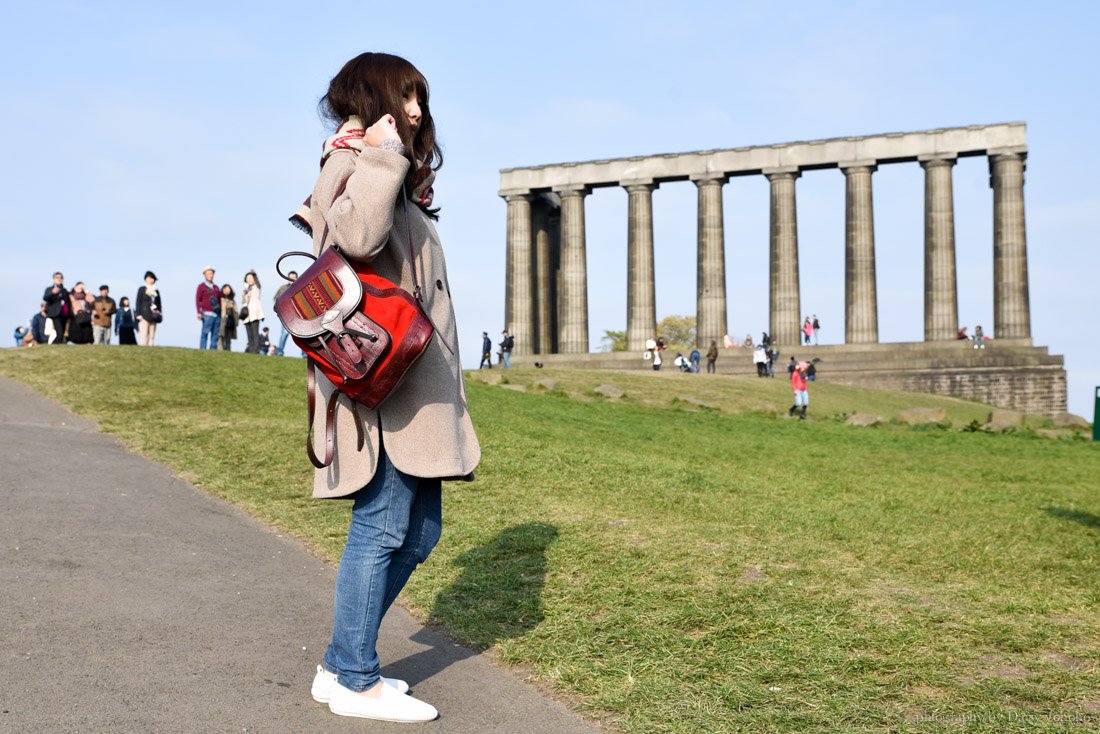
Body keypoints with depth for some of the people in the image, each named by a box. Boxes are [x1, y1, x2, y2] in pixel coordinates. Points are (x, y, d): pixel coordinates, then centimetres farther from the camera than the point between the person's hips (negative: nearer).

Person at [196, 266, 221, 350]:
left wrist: (222, 312, 17)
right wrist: (199, 312, -10)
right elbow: (198, 300, 0)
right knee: (205, 332, -11)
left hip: (218, 314, 5)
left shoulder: (216, 287, 22)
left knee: (215, 333, 1)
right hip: (207, 313, -5)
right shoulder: (201, 286, 7)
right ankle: (202, 349, -12)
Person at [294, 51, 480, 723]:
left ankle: (343, 664, 20)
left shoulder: (397, 179, 24)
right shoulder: (354, 163, -5)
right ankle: (355, 680, 6)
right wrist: (383, 156, -21)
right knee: (383, 527, -5)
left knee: (418, 532, 12)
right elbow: (358, 234, -29)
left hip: (418, 387, 10)